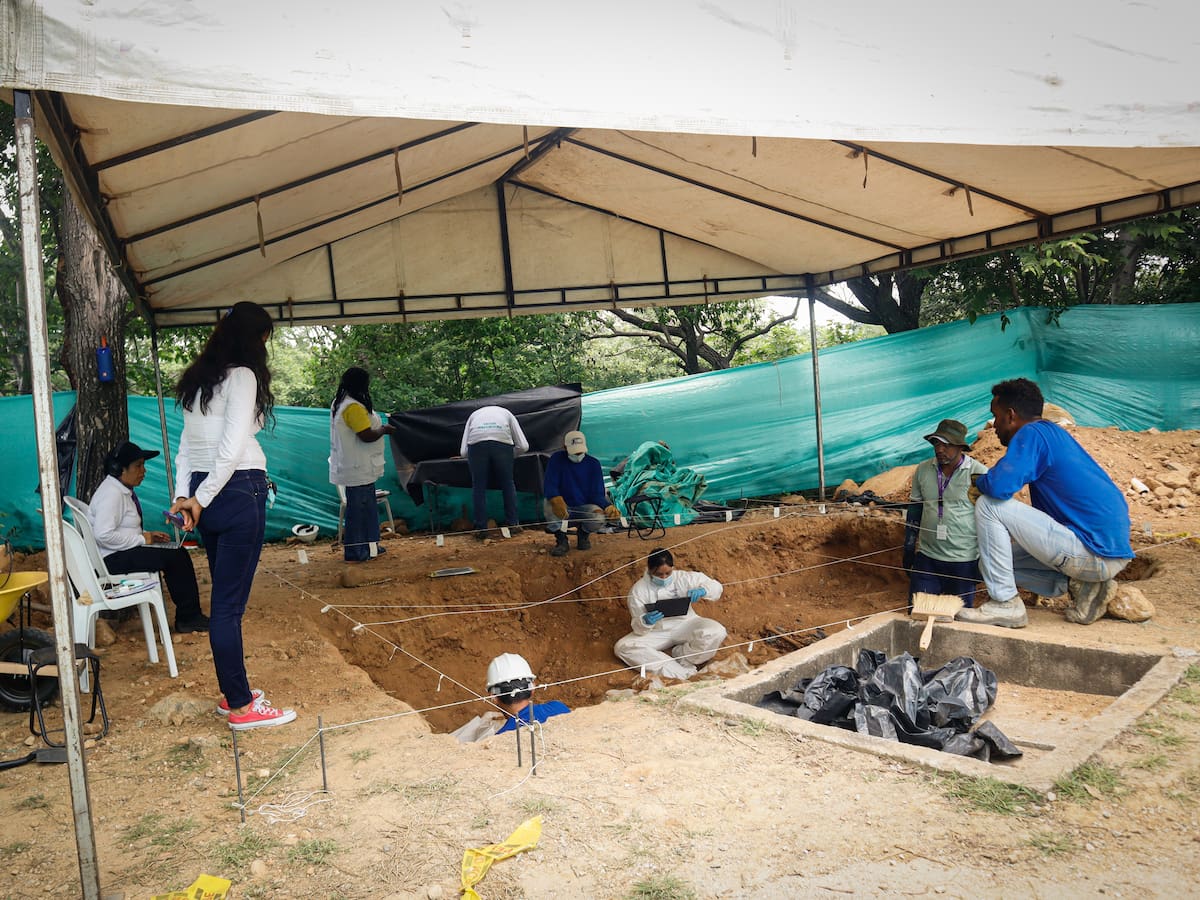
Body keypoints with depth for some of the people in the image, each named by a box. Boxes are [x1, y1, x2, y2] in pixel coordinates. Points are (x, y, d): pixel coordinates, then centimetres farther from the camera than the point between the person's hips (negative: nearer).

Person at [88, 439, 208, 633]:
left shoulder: (123, 490, 14)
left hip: (121, 553, 10)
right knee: (174, 557, -18)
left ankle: (188, 617, 0)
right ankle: (188, 618, -9)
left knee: (178, 552, 2)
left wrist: (148, 535, 6)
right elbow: (104, 535, -28)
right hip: (111, 559, -10)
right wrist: (142, 539, -20)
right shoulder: (111, 494, -18)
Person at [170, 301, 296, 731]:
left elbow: (186, 444, 13)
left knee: (225, 598, 15)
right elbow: (232, 448, -16)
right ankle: (241, 707, 5)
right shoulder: (242, 376, -9)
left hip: (205, 492, 9)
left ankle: (231, 691, 26)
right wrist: (201, 500, -9)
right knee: (229, 602, -4)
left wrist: (184, 495, 6)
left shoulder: (199, 379, 18)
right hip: (239, 492, -9)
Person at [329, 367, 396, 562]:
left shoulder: (340, 403, 13)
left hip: (356, 467, 11)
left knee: (367, 507, 17)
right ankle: (354, 551, 5)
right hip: (357, 469, -11)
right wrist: (384, 430, -8)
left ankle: (368, 545, 26)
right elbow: (367, 435, -23)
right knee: (358, 508, -3)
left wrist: (379, 426, 13)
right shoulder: (354, 407, -21)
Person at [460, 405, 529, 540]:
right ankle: (512, 524, 21)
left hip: (476, 443, 0)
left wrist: (476, 459, 37)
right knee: (508, 484, 17)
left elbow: (463, 451, 21)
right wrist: (509, 457, 36)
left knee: (478, 487, 13)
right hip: (502, 442, 0)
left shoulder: (474, 415, 35)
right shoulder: (506, 413, 35)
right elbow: (523, 446, 21)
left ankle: (480, 529, 12)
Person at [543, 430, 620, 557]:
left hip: (585, 508, 1)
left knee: (600, 519, -33)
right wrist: (557, 500, -43)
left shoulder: (593, 463, -4)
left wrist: (609, 507, -30)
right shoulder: (557, 459, -8)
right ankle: (562, 540, -9)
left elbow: (597, 494, -7)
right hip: (563, 509, -1)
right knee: (551, 504, -35)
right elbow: (549, 486, -19)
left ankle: (584, 533, 7)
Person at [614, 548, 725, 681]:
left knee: (717, 632, -29)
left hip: (685, 626, 0)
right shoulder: (639, 590, -11)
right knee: (622, 647, -27)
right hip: (657, 633, 0)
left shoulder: (683, 578, -8)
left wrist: (702, 590, -24)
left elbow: (716, 587, -1)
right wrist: (645, 622, -37)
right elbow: (639, 629, -12)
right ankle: (682, 672, -31)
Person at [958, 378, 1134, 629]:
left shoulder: (1031, 434, -11)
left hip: (1094, 552, -10)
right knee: (998, 559, 18)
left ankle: (1005, 604, -9)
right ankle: (1081, 585, 7)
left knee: (988, 505, -13)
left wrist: (979, 484, -2)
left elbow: (999, 486, -26)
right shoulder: (1052, 433, 18)